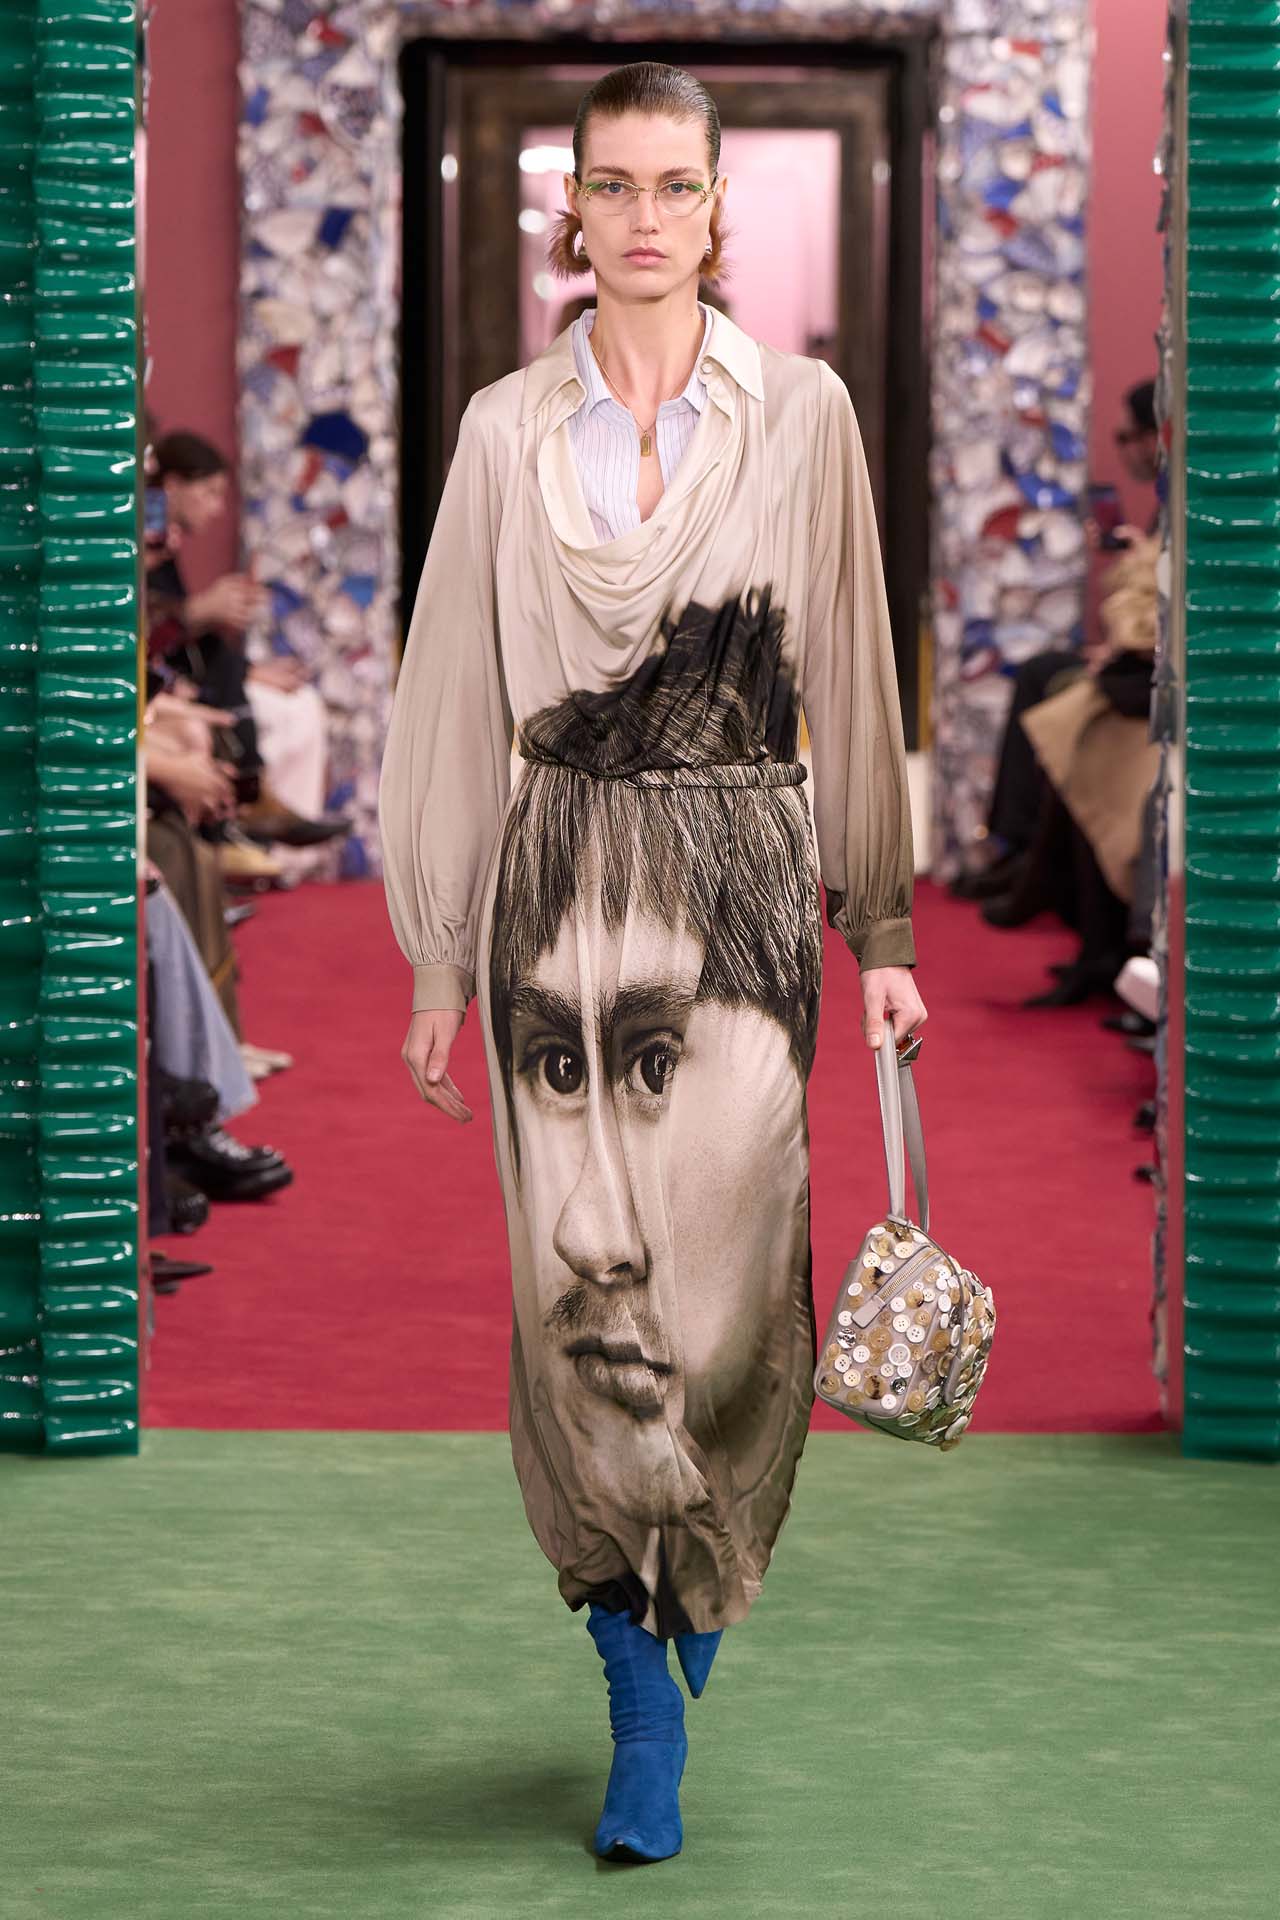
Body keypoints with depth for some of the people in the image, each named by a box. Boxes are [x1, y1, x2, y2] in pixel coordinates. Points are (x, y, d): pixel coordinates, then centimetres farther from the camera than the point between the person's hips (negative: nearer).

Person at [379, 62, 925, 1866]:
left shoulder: (801, 413, 3)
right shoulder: (507, 429, 6)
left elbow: (850, 677, 6)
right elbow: (456, 696, 9)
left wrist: (881, 929, 4)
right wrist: (440, 961, 8)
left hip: (740, 884, -1)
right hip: (561, 884, 1)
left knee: (726, 1276, -6)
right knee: (585, 1282, -4)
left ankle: (695, 1634, 18)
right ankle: (645, 1709, 4)